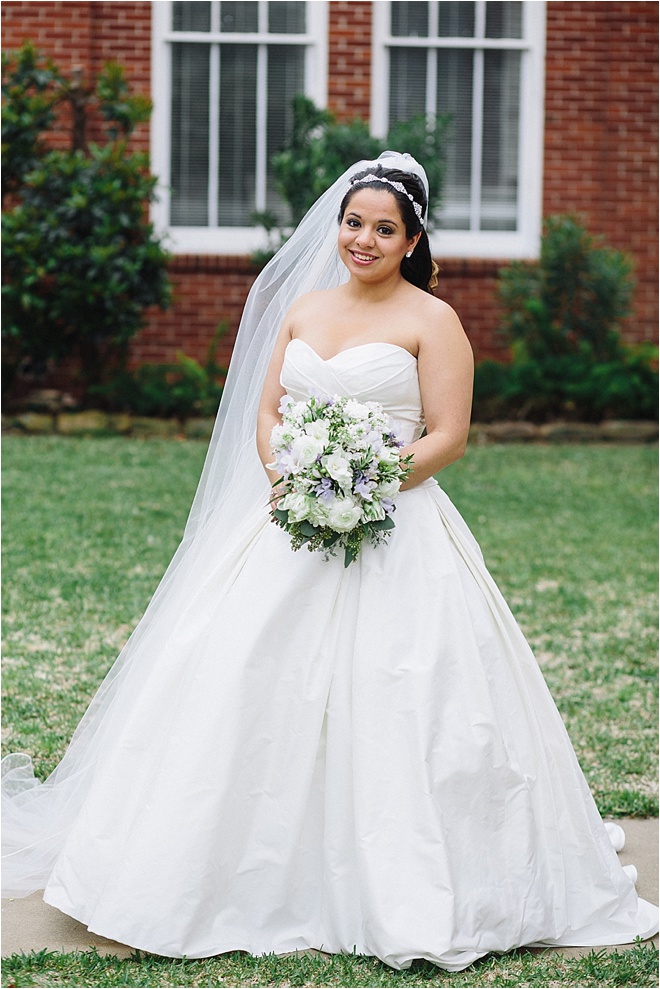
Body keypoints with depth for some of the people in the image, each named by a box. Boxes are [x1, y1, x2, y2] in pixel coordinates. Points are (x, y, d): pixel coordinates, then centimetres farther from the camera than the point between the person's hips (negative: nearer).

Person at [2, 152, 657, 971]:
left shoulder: (431, 320, -1)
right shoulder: (303, 309, 15)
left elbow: (448, 436, -7)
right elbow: (265, 412, 14)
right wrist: (285, 476, -5)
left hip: (395, 535, -5)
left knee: (386, 705, -10)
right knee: (244, 681, 0)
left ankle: (403, 894, -1)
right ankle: (250, 873, 11)